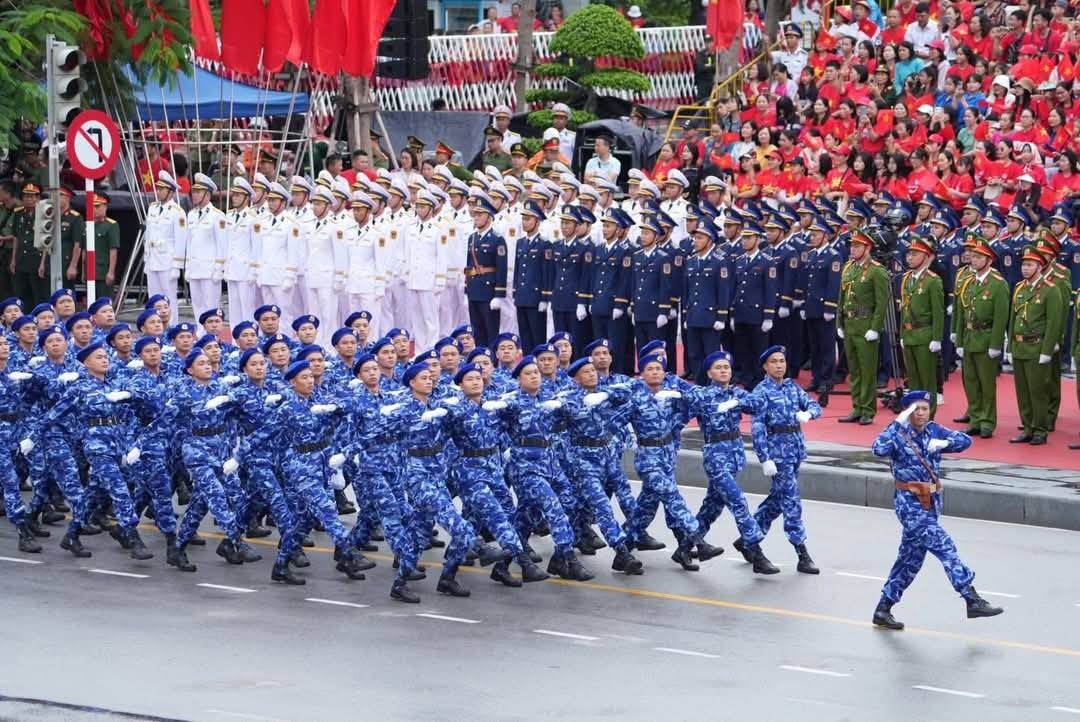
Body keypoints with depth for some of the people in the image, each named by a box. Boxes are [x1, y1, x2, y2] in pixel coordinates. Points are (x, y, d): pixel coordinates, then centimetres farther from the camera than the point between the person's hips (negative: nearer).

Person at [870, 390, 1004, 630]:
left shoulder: (934, 430, 6)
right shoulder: (899, 433, -11)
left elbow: (965, 440, 5)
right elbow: (879, 449, -30)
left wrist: (944, 443, -14)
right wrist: (898, 423, -32)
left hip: (931, 502, 7)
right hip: (909, 503, -7)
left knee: (911, 557, 12)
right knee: (944, 547, -13)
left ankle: (883, 610, 23)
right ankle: (972, 600, -12)